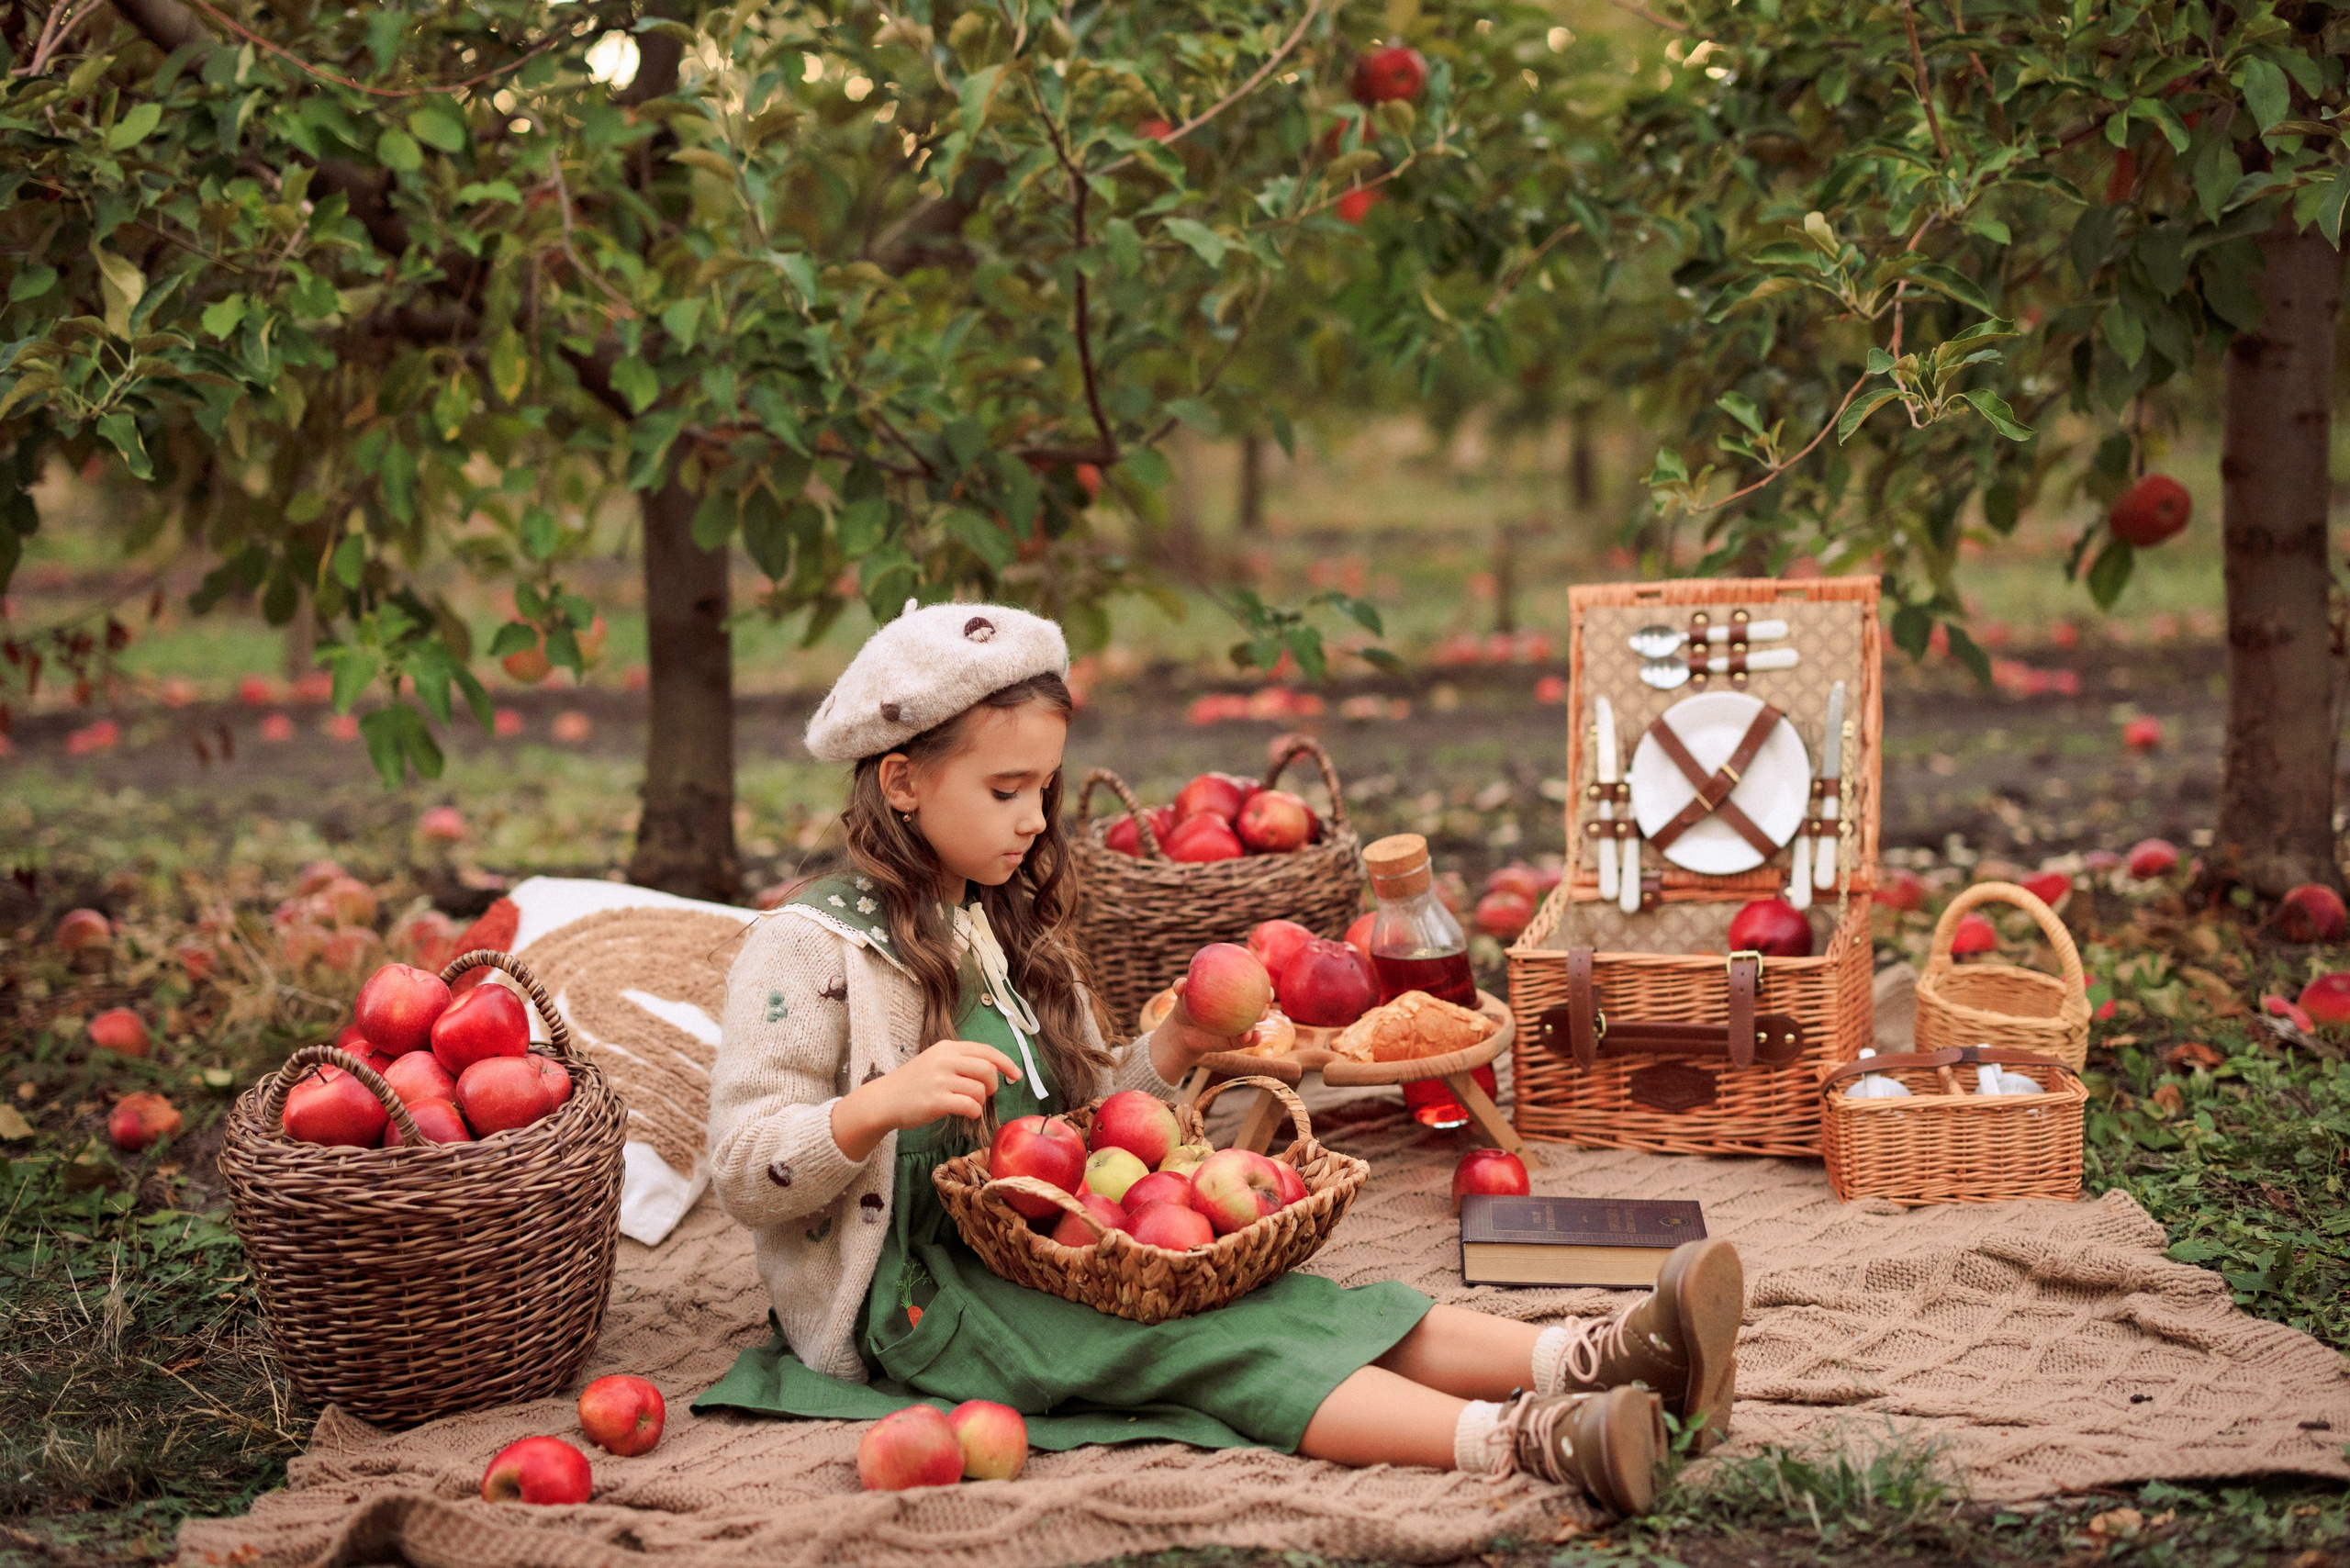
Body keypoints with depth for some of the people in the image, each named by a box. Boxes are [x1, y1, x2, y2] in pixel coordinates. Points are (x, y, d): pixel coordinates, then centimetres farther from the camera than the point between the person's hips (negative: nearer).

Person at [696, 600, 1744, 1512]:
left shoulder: (1010, 929, 17)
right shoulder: (811, 948, -10)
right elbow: (742, 1172, -16)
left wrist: (1166, 1055, 4)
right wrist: (884, 1103, -32)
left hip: (1046, 1249, 7)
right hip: (910, 1294, -7)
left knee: (1280, 1299, -19)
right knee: (1205, 1340, -30)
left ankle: (1588, 1359, -39)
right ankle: (1515, 1440, -50)